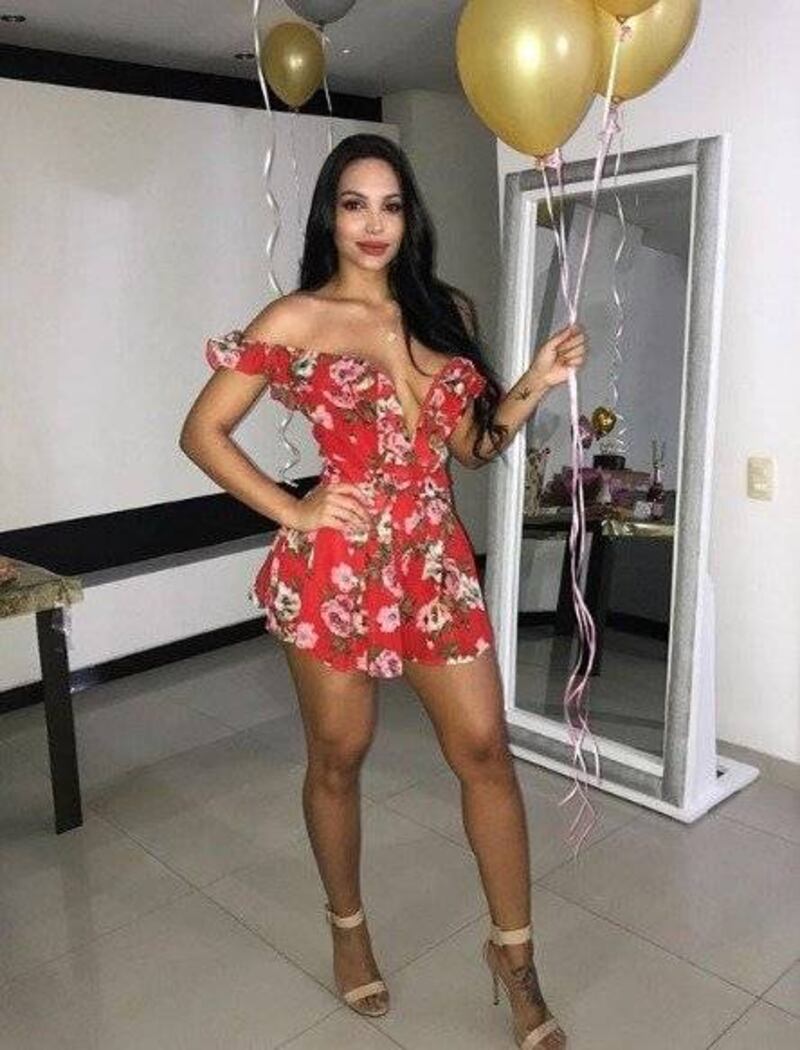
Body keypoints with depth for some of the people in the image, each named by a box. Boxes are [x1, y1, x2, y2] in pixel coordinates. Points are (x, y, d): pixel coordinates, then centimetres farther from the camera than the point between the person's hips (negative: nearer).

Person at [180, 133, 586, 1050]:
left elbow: (473, 443, 14)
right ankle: (348, 928, 38)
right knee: (338, 758, 12)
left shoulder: (445, 311, 9)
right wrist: (294, 514, -9)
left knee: (484, 750, 5)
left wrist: (537, 382, -1)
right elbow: (201, 432, -2)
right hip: (337, 566, -3)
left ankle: (513, 953, 25)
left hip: (436, 560, 4)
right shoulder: (296, 320, -4)